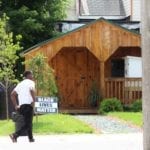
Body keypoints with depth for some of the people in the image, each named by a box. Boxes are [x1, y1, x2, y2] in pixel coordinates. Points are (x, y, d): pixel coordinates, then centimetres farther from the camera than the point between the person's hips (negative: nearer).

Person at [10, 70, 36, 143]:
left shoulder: (20, 84, 21)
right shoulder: (30, 82, -1)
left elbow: (12, 95, 17)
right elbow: (32, 90, -24)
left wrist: (16, 105, 16)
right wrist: (34, 100, -13)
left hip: (21, 106, 8)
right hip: (28, 105, -8)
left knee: (28, 123, 17)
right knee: (27, 124, -9)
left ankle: (31, 138, 17)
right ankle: (15, 135, -23)